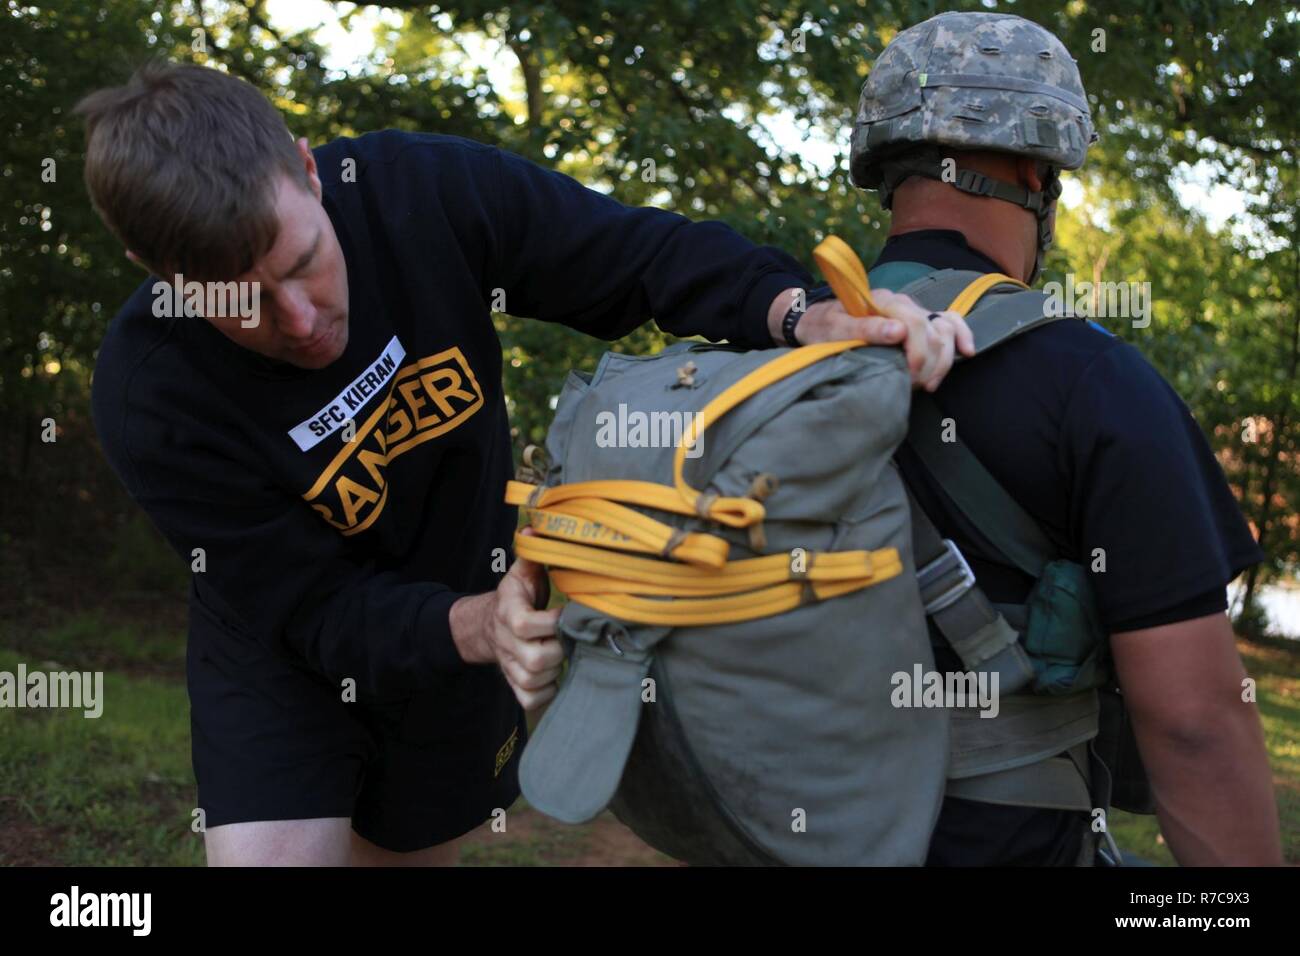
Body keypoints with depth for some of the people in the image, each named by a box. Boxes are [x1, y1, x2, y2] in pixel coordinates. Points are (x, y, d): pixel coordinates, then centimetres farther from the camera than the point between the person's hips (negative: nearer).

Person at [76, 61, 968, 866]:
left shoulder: (425, 190, -27)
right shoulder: (150, 395, -29)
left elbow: (644, 250, -19)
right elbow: (318, 606, -26)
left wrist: (805, 313, -37)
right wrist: (475, 627, -44)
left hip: (461, 641, 3)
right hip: (282, 662, -2)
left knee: (408, 847, 22)